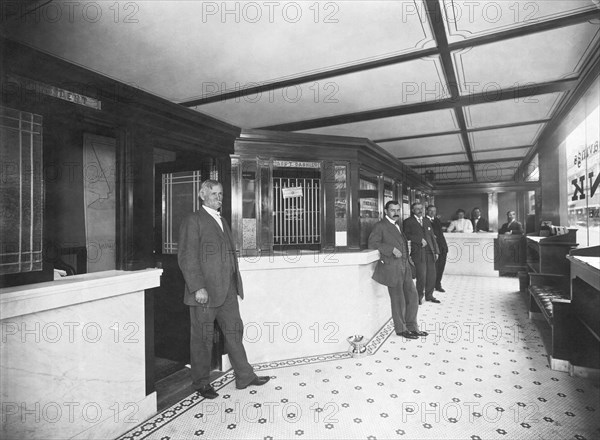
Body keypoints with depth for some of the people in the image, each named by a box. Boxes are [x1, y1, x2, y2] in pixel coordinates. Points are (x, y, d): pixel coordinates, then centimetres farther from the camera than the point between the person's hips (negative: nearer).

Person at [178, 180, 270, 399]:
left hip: (227, 290, 8)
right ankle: (202, 383, 23)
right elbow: (186, 257, -13)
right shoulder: (193, 221, -6)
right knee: (203, 338, 6)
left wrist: (237, 283, 16)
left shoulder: (222, 221, 19)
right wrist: (197, 288, -19)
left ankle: (245, 376, 25)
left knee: (234, 331, 13)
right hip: (205, 291, -7)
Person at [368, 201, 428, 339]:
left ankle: (412, 326, 26)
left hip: (404, 267, 8)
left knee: (413, 296, 11)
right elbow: (372, 243, -16)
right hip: (392, 268, -8)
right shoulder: (380, 226, -7)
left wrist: (407, 257, 16)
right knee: (398, 299, 2)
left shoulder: (397, 225, 20)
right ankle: (400, 329, 18)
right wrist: (392, 249, -21)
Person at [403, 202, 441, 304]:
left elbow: (432, 237, 18)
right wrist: (420, 240, -15)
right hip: (418, 253, -5)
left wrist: (436, 251, 12)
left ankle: (429, 295, 24)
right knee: (421, 276, -7)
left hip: (430, 252, 5)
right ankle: (419, 297, 13)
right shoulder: (408, 222, 2)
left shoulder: (427, 221, 19)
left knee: (432, 275, 5)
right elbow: (407, 235, -10)